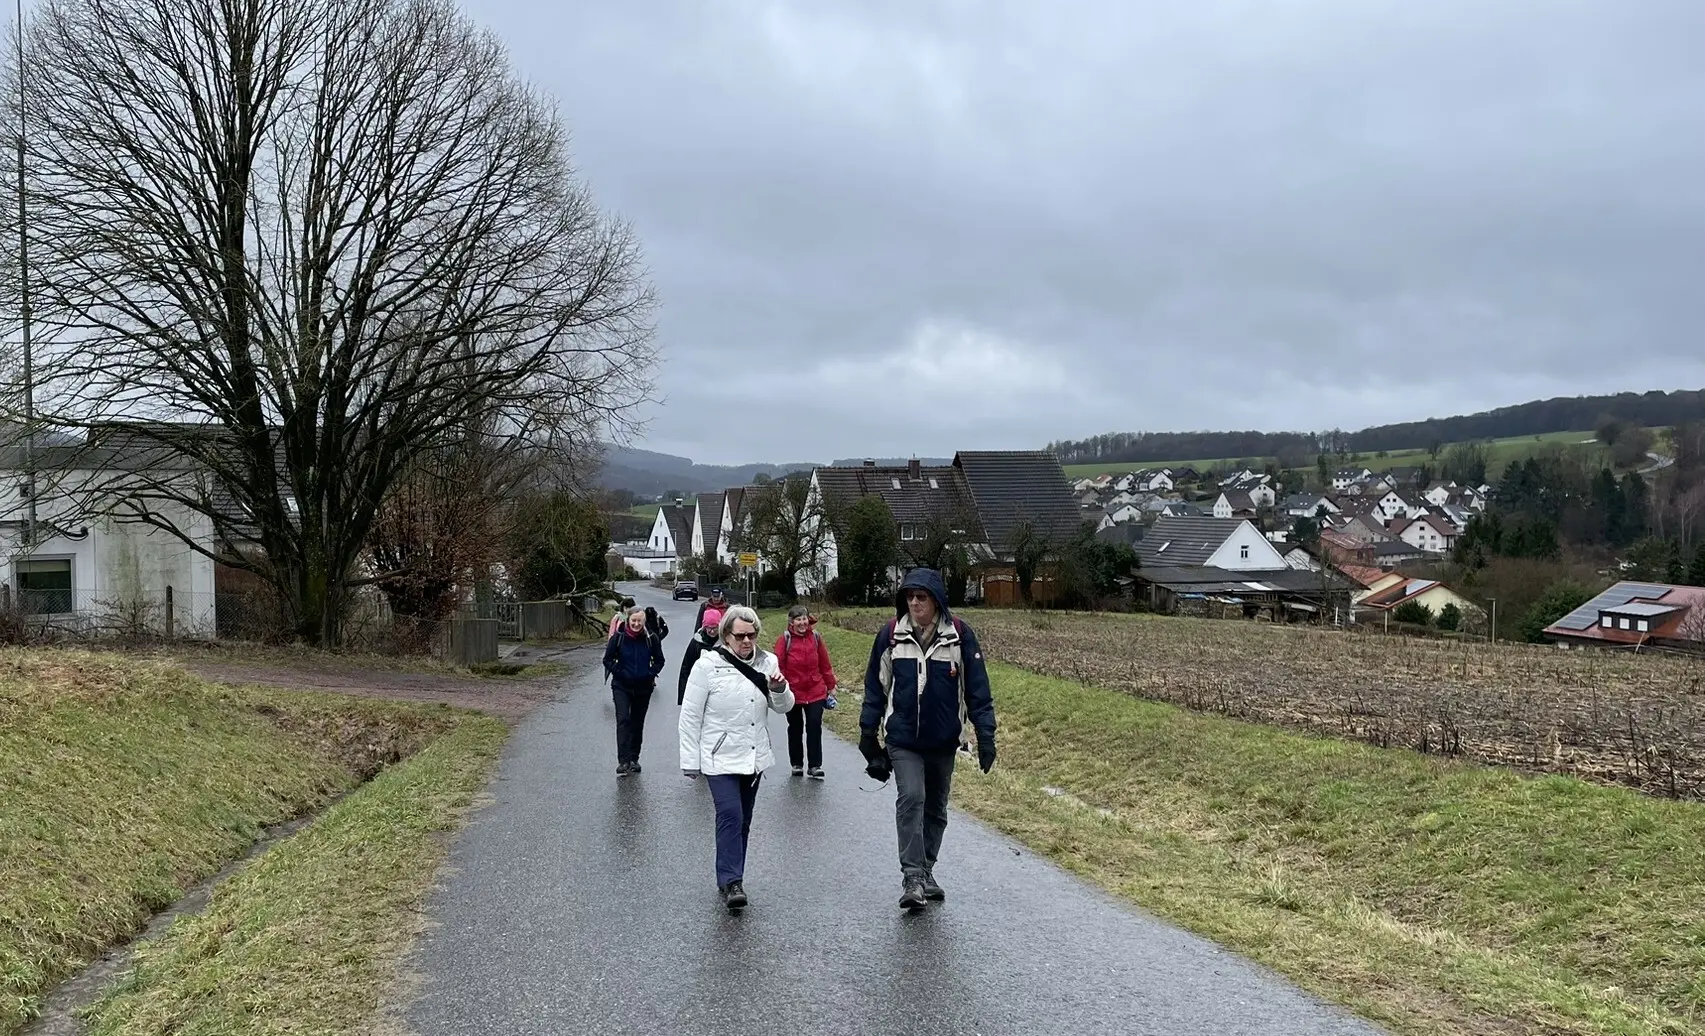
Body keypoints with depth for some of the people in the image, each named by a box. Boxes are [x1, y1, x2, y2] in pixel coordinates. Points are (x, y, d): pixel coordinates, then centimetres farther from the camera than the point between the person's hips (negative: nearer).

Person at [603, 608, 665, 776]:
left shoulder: (651, 639, -4)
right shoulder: (618, 638, -7)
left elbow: (659, 660, 8)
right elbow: (608, 659, 1)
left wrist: (650, 674, -5)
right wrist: (619, 673, -9)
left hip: (643, 688, 2)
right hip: (622, 687, -2)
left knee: (637, 723, 11)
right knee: (623, 720, -15)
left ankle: (633, 759, 23)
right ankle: (623, 761, -19)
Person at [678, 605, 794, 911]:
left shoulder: (766, 662, 3)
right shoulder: (708, 665, -9)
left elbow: (783, 707, 10)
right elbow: (690, 716, -6)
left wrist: (780, 689, -13)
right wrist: (690, 761, -6)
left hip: (754, 757, 5)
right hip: (720, 757, -5)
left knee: (743, 822, 12)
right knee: (730, 815, -18)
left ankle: (729, 880, 25)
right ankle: (731, 883, -14)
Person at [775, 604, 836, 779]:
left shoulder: (815, 637, -2)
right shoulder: (785, 639, -10)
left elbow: (824, 663, 5)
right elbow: (778, 665, -11)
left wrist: (830, 685, 10)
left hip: (816, 692, 1)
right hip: (793, 693, -1)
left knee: (814, 727, -1)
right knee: (795, 729, 13)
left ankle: (815, 766, 6)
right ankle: (797, 764, 26)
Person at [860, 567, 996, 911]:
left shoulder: (959, 635, -7)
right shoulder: (891, 635, -4)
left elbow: (977, 689, -3)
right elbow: (875, 686, 4)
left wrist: (985, 735, -7)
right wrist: (868, 734, 6)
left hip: (943, 740, 1)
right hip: (902, 739, -1)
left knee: (936, 807, 13)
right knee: (911, 798, -16)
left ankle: (926, 871, 29)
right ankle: (912, 877, -13)